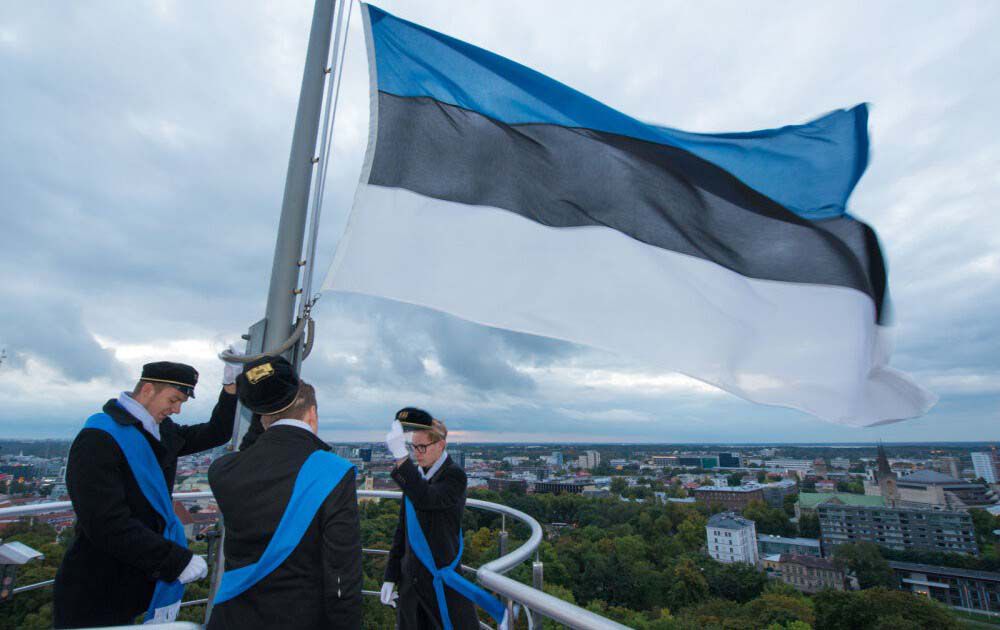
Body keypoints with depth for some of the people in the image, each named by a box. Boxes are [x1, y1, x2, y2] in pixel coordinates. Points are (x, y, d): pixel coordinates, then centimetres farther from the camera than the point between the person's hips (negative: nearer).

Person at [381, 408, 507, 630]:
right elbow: (403, 530, 11)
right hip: (411, 579, 6)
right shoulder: (415, 475, 6)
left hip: (442, 579, -6)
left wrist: (400, 456, -39)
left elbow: (426, 500, -33)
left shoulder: (454, 475, -13)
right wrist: (390, 577, 10)